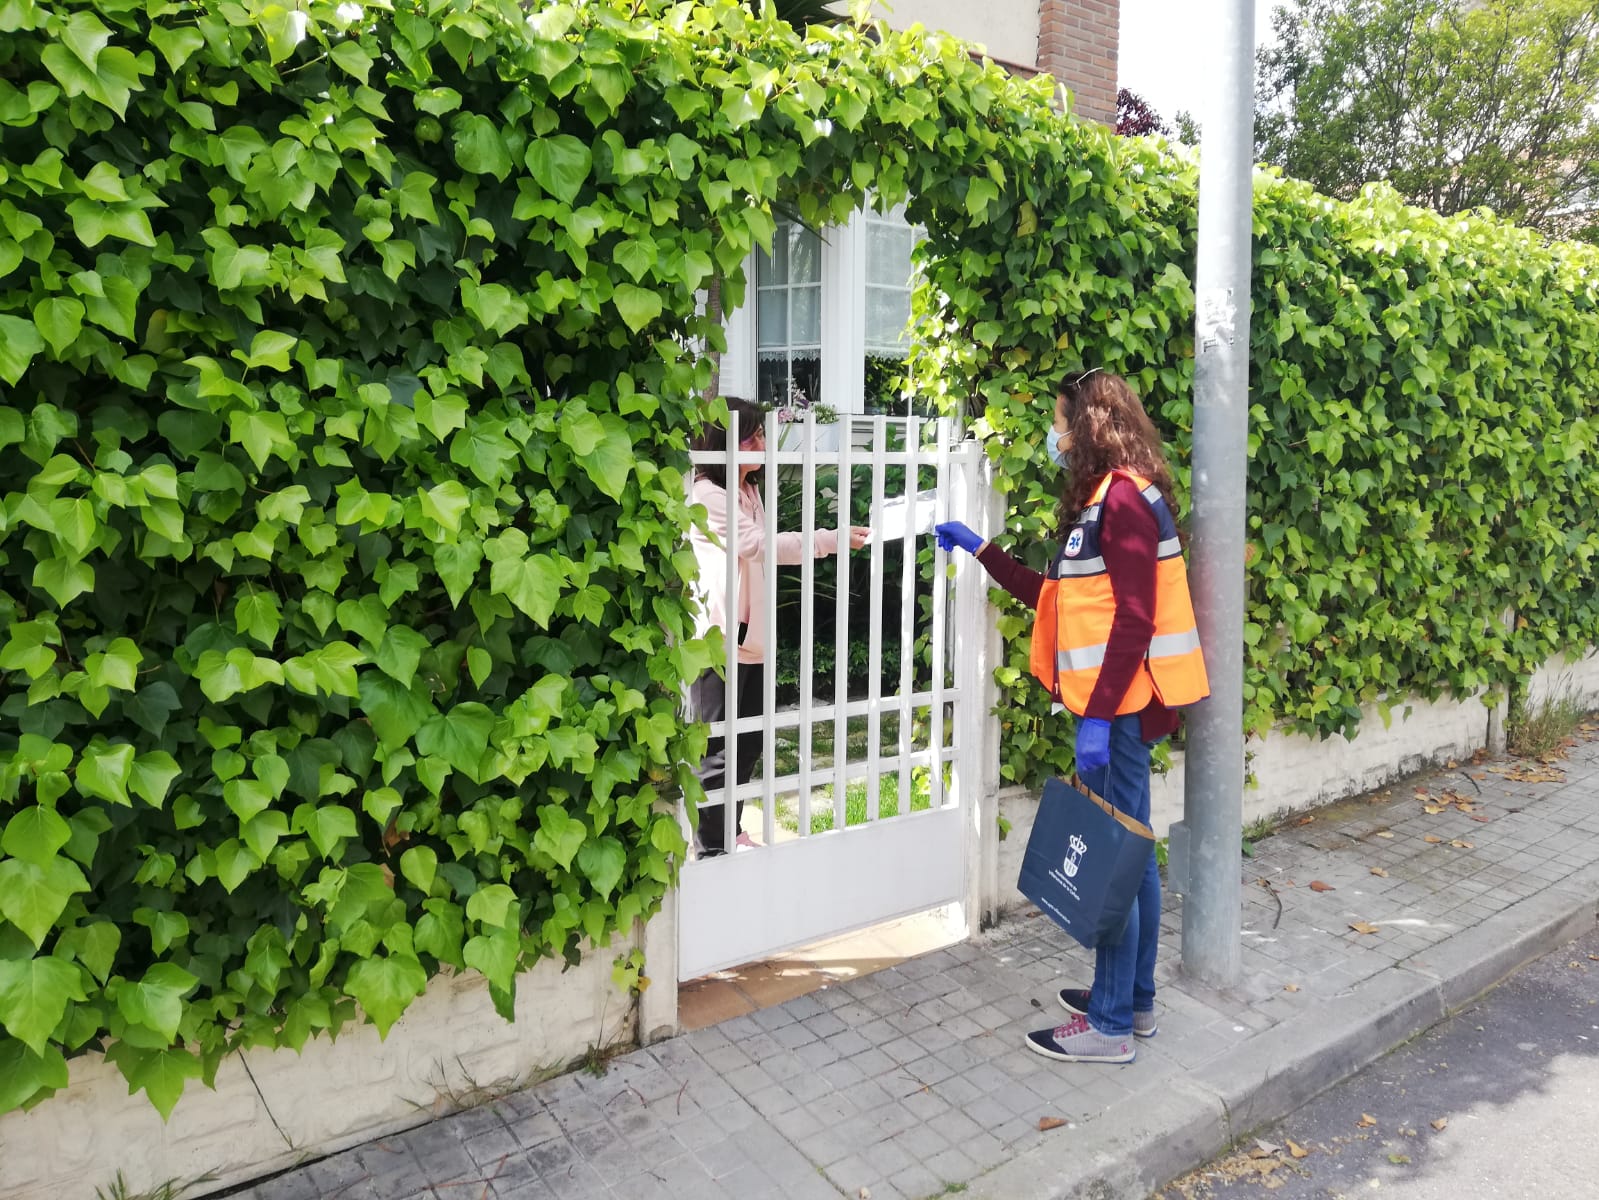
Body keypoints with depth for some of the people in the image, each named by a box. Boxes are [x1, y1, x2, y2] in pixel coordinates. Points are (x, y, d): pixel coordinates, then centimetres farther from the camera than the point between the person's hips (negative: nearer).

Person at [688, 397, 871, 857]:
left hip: (750, 637, 9)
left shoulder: (750, 492, 15)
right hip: (714, 641, -9)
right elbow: (758, 543, -20)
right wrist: (834, 539, -20)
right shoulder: (705, 495, -14)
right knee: (716, 749, -1)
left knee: (748, 741, 15)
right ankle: (712, 848, 9)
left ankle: (731, 833, 30)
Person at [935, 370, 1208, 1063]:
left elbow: (1134, 617, -21)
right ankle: (1134, 1000, 29)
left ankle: (1111, 1026, 9)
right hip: (1117, 706, 10)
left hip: (1120, 707, -10)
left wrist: (1098, 715, -23)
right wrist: (980, 551, 26)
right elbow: (1054, 600, 22)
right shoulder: (1104, 499, 18)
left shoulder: (1125, 498, -13)